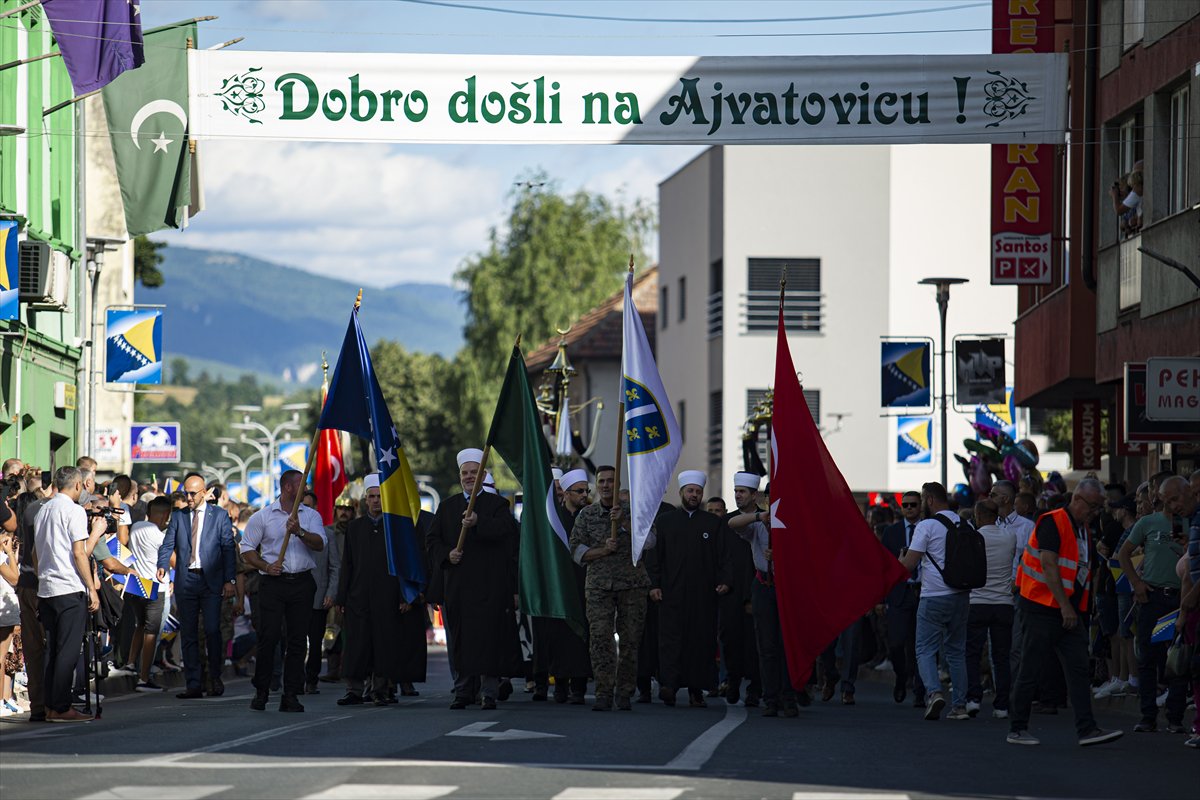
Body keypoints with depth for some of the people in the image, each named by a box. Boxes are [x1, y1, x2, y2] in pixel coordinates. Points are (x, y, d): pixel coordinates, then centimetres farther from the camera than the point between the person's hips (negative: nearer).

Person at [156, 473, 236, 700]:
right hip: (185, 582, 3)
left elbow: (228, 549, 2)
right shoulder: (178, 517, 13)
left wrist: (230, 580, -7)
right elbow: (167, 545, 7)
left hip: (211, 581, -3)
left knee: (212, 631, -11)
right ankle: (193, 685, 5)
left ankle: (215, 679, 6)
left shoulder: (219, 516, 6)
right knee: (188, 635, 2)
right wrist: (162, 566, -14)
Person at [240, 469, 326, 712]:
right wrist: (266, 566, -8)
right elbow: (247, 548, 6)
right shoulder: (262, 517, 6)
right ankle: (261, 692, 2)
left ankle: (291, 695, 3)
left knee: (297, 640, 0)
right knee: (268, 637, -9)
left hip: (302, 583, 2)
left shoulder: (311, 515, 11)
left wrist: (300, 531, -18)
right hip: (273, 583, -2)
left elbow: (319, 544, -2)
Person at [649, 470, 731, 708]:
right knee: (671, 638, -10)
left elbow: (723, 555, 8)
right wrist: (654, 584, -1)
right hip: (672, 592, 0)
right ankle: (669, 686, -18)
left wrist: (724, 581, -6)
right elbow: (655, 555, 9)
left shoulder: (714, 523, 11)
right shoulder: (664, 522, 11)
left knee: (701, 640, -1)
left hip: (703, 594, 1)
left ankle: (696, 690, 4)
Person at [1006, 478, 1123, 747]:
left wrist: (1075, 608, 14)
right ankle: (1017, 728, 6)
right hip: (1043, 607, -8)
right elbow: (1048, 567, -19)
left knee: (1078, 669, -1)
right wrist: (1065, 606, -21)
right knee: (1031, 669, -2)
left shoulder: (1084, 530, 16)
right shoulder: (1053, 523, -11)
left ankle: (1087, 729, -6)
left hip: (1070, 611, 8)